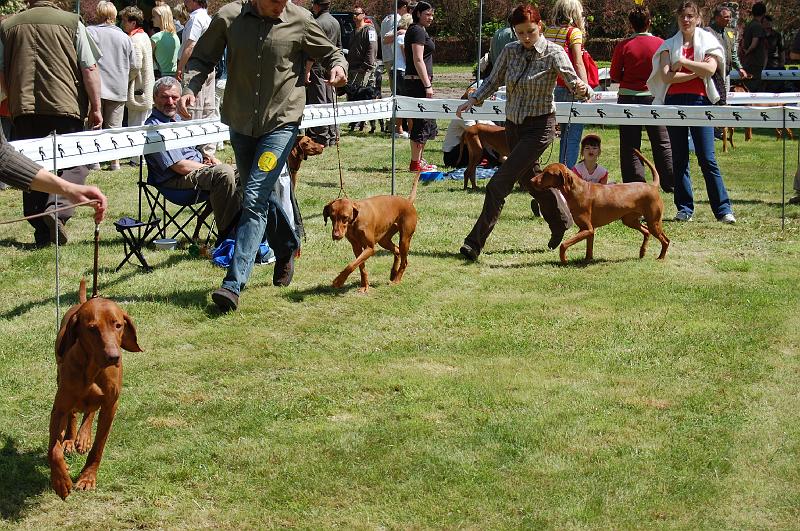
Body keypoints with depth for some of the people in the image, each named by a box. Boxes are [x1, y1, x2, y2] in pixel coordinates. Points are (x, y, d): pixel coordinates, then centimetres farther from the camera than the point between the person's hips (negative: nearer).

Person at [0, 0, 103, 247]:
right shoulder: (72, 22, 2)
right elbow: (89, 69, -2)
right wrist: (96, 108, 4)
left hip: (23, 106, 3)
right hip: (66, 104, -3)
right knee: (75, 162, 5)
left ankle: (42, 232, 12)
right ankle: (58, 209, -20)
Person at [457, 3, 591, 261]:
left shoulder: (554, 53, -13)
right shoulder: (510, 51, 1)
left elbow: (575, 84, -16)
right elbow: (493, 81, 8)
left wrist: (582, 90, -40)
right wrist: (473, 99, -9)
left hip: (539, 126, -6)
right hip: (513, 125, 7)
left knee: (499, 184, -14)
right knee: (530, 179, 21)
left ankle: (475, 242, -11)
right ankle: (561, 222, 44)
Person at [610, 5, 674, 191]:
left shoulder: (623, 46, -7)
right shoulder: (660, 44, -4)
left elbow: (615, 76, -4)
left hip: (628, 97, -1)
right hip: (654, 97, 1)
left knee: (630, 147, 5)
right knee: (662, 143, 12)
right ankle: (670, 183, 14)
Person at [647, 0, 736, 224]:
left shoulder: (707, 42, 8)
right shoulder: (669, 45, 10)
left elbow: (710, 69, -10)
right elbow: (666, 76, -5)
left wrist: (682, 61, -8)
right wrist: (696, 73, -7)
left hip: (700, 101, -2)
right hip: (674, 102, 2)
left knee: (707, 158, -7)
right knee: (679, 158, 4)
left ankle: (724, 209, -4)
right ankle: (684, 208, 11)